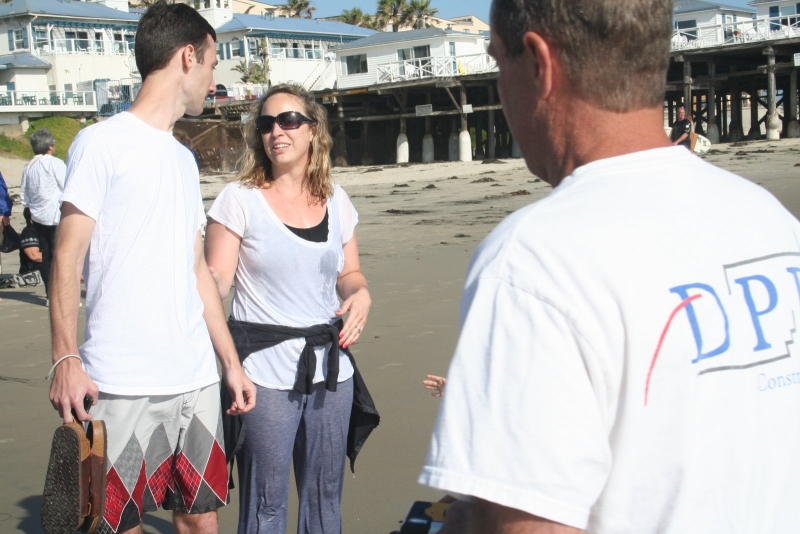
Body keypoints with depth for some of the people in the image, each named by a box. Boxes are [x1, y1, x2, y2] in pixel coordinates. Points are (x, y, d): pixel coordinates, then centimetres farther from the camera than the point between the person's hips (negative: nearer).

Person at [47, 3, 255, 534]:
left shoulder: (183, 158, 17)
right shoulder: (103, 143, -3)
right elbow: (68, 259, -6)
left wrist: (232, 363, 17)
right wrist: (65, 357, -16)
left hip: (196, 379, 7)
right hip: (123, 384, -6)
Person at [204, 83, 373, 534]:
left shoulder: (337, 201, 8)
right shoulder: (240, 199, -4)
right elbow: (216, 282, -6)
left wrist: (360, 294, -4)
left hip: (330, 366, 4)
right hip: (266, 371, -4)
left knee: (325, 495, 13)